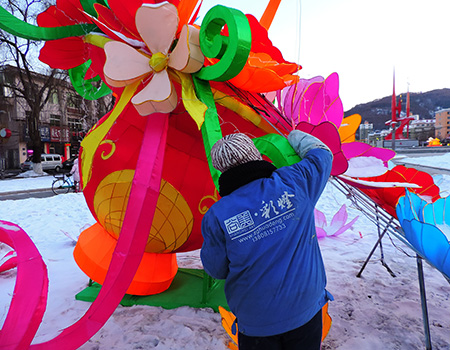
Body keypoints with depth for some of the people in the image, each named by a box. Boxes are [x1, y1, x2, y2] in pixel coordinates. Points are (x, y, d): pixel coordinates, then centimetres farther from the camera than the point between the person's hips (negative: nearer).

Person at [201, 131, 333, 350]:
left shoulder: (217, 216, -19)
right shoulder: (295, 183, -16)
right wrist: (294, 137, 23)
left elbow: (216, 270, -4)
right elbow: (321, 154, 6)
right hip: (307, 308, 2)